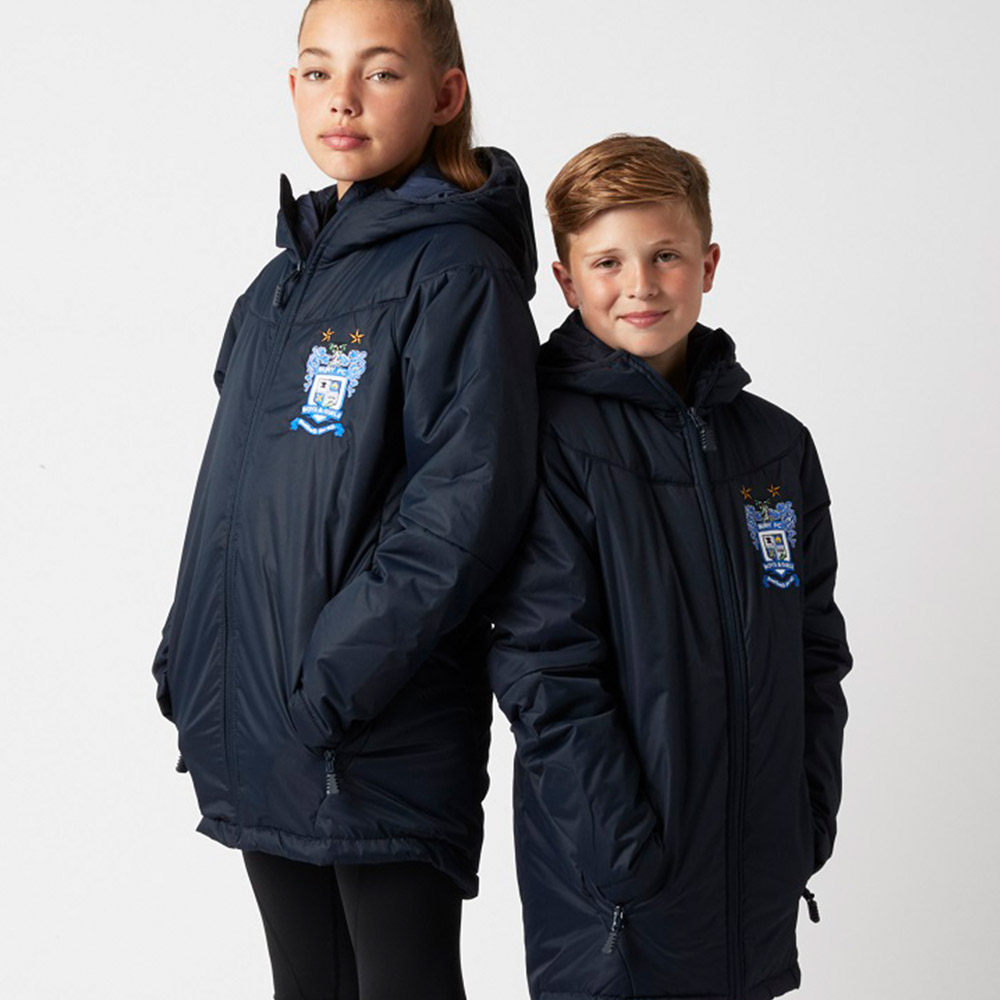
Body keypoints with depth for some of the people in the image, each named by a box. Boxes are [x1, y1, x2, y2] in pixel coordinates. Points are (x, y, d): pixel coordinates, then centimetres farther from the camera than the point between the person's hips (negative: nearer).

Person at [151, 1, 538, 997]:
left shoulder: (458, 272, -11)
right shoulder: (279, 288, 14)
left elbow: (463, 504, -20)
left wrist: (334, 678, -21)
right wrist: (188, 659, 11)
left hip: (386, 747, -7)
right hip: (256, 742, 8)